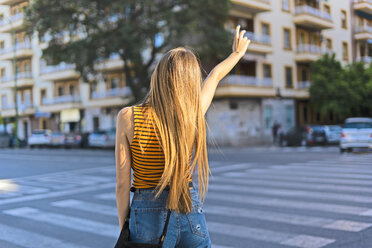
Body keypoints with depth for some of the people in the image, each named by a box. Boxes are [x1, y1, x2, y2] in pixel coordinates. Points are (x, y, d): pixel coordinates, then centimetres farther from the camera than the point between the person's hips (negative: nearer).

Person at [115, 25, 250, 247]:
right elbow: (216, 75, 15)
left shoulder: (128, 117, -11)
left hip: (149, 215, -2)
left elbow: (122, 183, -9)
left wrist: (123, 229, 3)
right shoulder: (193, 113, -5)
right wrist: (238, 53, 35)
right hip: (191, 212, 2)